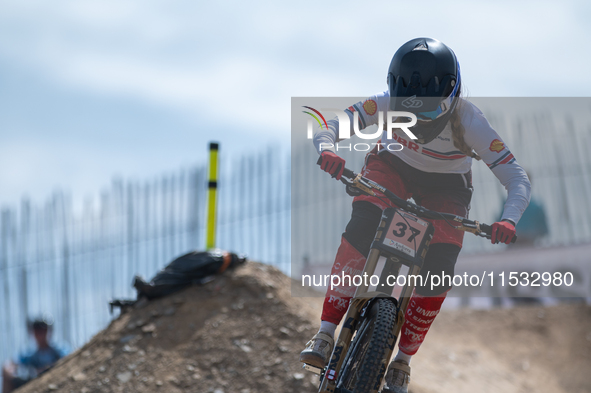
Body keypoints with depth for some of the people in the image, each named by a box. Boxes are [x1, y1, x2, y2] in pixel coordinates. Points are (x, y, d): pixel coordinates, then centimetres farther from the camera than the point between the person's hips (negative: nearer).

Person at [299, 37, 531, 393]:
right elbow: (328, 126, -29)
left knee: (438, 271, -19)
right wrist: (327, 150, -53)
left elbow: (518, 180, -31)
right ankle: (326, 334, -26)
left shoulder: (469, 122, -33)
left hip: (446, 186, 0)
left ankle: (403, 360, 2)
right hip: (395, 167, 0)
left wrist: (509, 220, -51)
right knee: (362, 229, -29)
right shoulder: (389, 104, -30)